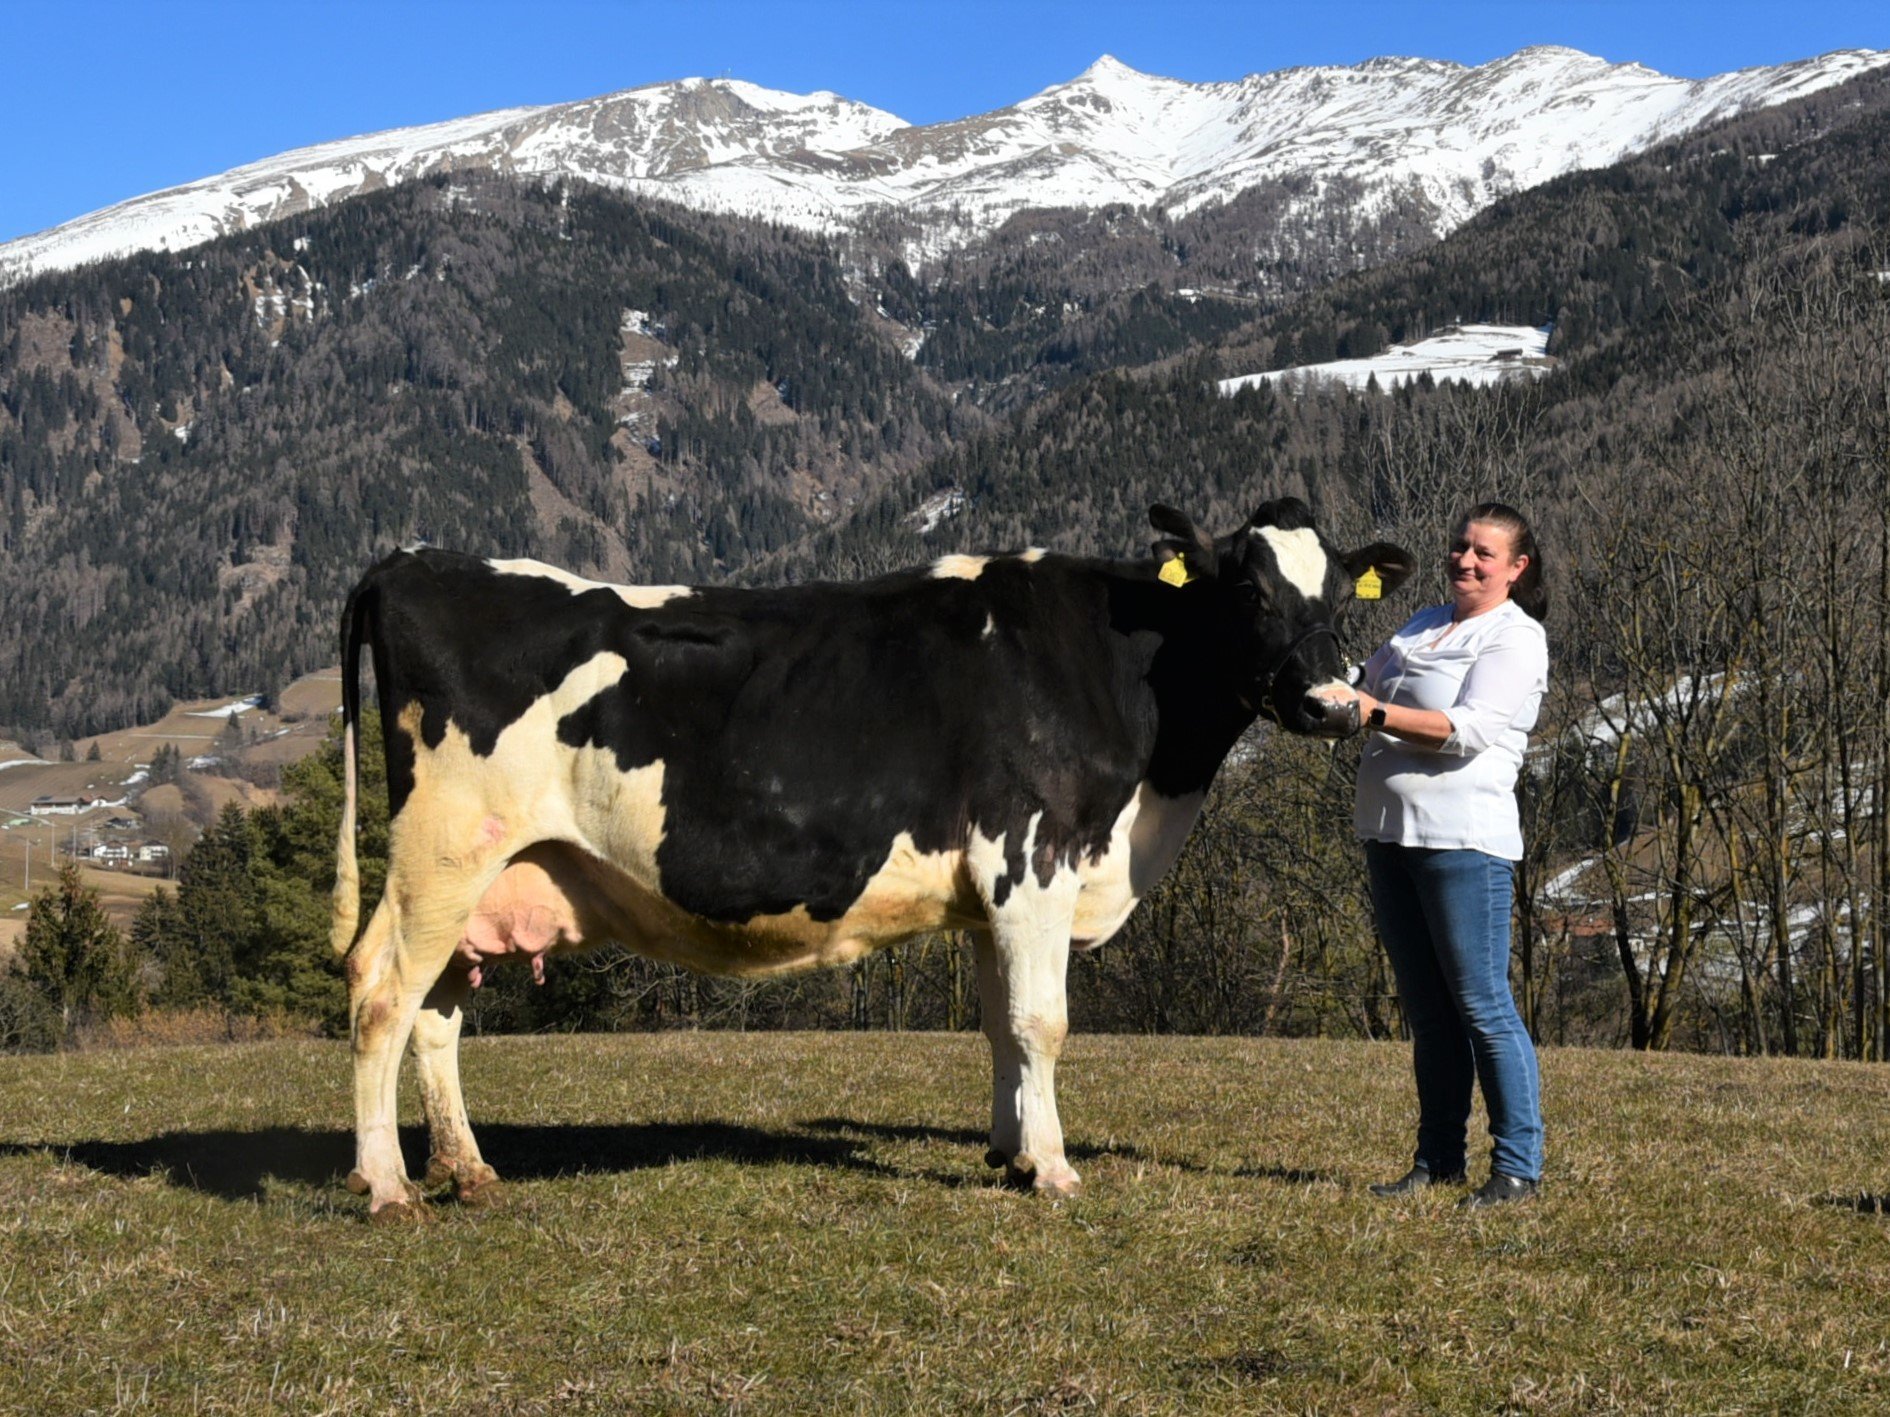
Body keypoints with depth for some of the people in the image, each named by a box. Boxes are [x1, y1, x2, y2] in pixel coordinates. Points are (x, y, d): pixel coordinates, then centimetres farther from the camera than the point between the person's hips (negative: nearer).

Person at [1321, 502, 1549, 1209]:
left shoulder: (1517, 638, -5)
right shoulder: (1424, 626, 19)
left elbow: (1469, 729, -18)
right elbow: (1368, 685, 23)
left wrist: (1372, 712, -24)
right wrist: (1329, 688, 1)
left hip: (1465, 843, -7)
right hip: (1390, 834, 8)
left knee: (1482, 1006, -6)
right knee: (1426, 1010, 11)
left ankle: (1518, 1168, 1)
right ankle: (1438, 1159, 18)